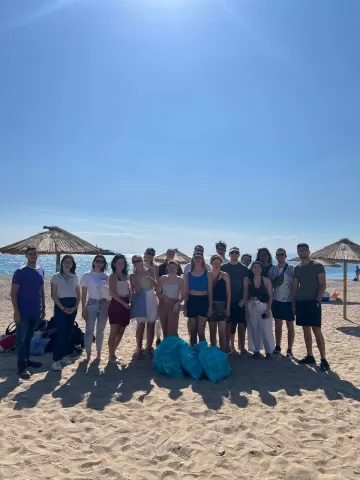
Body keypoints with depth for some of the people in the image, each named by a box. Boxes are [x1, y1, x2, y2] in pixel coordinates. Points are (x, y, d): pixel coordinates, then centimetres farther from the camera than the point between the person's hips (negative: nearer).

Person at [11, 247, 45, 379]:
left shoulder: (40, 271, 7)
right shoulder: (20, 272, -11)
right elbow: (13, 292, -11)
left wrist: (43, 307, 13)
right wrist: (16, 311, -16)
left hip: (35, 312, 6)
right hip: (23, 312, -6)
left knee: (29, 337, 17)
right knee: (21, 339, 1)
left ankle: (27, 360, 30)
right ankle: (22, 367, 6)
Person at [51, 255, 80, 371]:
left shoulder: (75, 277, 8)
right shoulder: (56, 277, -2)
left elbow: (78, 294, 11)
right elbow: (53, 295, -6)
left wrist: (76, 307, -4)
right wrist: (63, 308, -13)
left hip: (72, 306, 4)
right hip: (60, 306, -4)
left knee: (68, 331, 6)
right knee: (61, 332, -10)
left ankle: (64, 355, 18)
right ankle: (56, 360, -7)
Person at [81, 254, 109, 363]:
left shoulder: (106, 277, 5)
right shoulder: (87, 275, -3)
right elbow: (84, 294, -3)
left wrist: (110, 307, 4)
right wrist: (83, 309, -7)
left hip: (104, 304, 3)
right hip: (91, 304, -3)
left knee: (100, 330, 9)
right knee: (89, 330, -4)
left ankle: (98, 354, 19)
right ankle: (88, 354, 8)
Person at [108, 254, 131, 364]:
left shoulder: (126, 276, 13)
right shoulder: (113, 276, -6)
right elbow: (112, 293, -14)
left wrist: (129, 302, 2)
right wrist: (124, 303, -14)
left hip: (126, 305, 7)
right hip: (116, 304, -7)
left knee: (121, 331, 10)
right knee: (114, 331, -4)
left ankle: (113, 353, 23)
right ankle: (111, 356, 5)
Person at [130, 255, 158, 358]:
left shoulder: (149, 271, 5)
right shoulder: (133, 275, -2)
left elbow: (156, 285, 2)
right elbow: (137, 290, -13)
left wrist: (150, 278, -16)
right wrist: (136, 275, -13)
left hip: (151, 299, 3)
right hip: (140, 301, -3)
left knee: (151, 325, 8)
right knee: (141, 324, -3)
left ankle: (149, 347, 20)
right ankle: (139, 349, 6)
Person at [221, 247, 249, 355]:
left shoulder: (243, 268, 5)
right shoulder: (223, 267, 3)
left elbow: (245, 286, 3)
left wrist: (244, 299, -8)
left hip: (240, 301, 1)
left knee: (242, 325, 2)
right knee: (229, 325, 3)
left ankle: (242, 347, 11)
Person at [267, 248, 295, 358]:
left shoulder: (292, 268, -6)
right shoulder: (272, 269, 4)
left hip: (289, 301, -3)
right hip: (276, 300, 4)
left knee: (290, 326, 6)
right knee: (278, 325, 11)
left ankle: (289, 350, 14)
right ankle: (278, 347, 22)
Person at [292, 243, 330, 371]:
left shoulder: (317, 266, -3)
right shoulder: (297, 268, 12)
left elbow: (323, 285, -7)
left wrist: (318, 300, -16)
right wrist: (294, 303, 10)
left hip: (313, 302, -5)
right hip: (300, 302, 6)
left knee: (316, 330, -8)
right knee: (306, 330, 10)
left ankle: (323, 359, -2)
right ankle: (309, 356, 19)